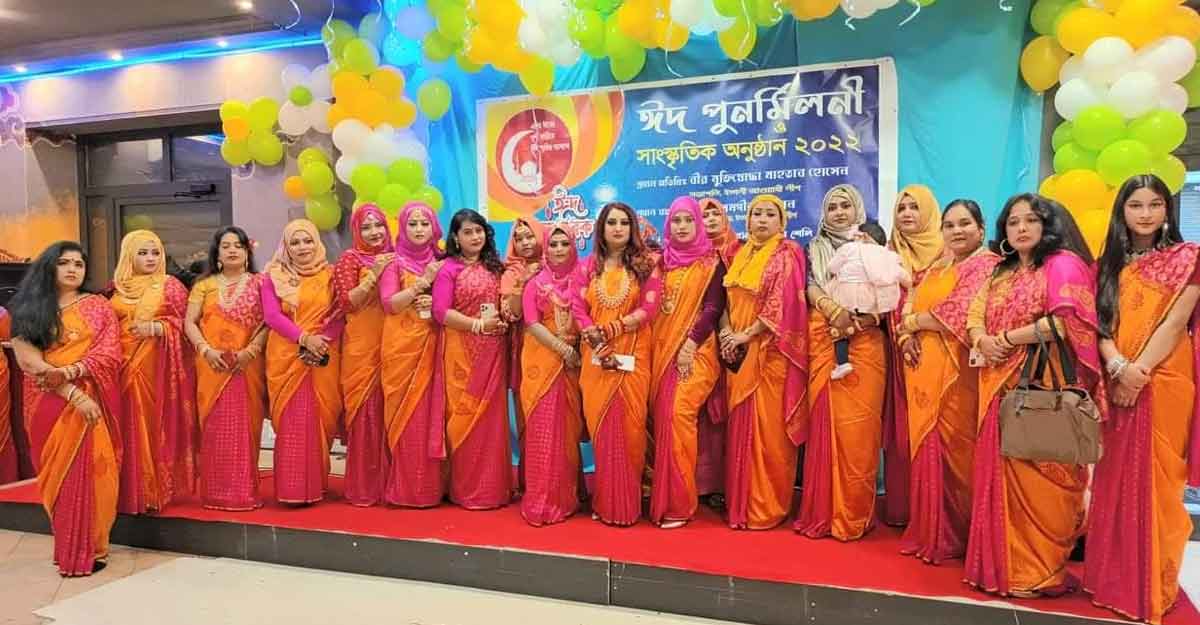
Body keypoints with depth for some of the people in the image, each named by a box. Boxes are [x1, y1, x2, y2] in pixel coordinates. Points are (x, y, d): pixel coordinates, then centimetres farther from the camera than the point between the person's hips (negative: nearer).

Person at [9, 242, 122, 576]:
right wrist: (73, 394, -16)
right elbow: (29, 360, -5)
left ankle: (87, 549, 7)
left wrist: (69, 371, -20)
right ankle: (69, 548, 15)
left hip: (92, 400, 0)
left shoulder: (99, 306, 7)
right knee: (59, 473, 4)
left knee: (89, 472, -2)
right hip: (49, 403, 1)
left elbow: (109, 353, -2)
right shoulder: (29, 309, 6)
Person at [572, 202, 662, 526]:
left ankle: (627, 503, 10)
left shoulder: (647, 263, 4)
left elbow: (649, 309, -6)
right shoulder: (587, 266, 11)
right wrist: (595, 337, -14)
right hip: (596, 355, 2)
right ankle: (605, 502, 14)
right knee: (600, 425, 3)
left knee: (629, 424, -3)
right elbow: (577, 308, 3)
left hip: (633, 354, -2)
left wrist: (608, 329, -13)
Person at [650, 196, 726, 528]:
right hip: (661, 346, 5)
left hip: (695, 349, -4)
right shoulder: (662, 261, 14)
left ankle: (678, 503, -9)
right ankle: (662, 497, 14)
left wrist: (690, 344, -15)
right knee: (661, 416, 2)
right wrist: (656, 346, 3)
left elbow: (714, 307, -6)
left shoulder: (711, 262, 1)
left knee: (678, 413, -17)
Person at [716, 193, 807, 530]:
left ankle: (767, 507, 7)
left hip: (771, 351, -6)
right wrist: (726, 331, -3)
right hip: (739, 349, 6)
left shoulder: (788, 253, -4)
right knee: (740, 425, 9)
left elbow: (782, 303, -14)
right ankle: (740, 502, 19)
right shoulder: (741, 255, 15)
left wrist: (746, 335, -14)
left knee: (768, 427, -3)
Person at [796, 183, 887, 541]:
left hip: (864, 341, -1)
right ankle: (822, 512, 5)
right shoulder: (815, 248, 17)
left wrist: (855, 318, -13)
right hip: (824, 341, 1)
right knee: (825, 422, -2)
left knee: (859, 425, -6)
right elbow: (811, 288, 3)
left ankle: (854, 515, 3)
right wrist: (834, 310, -17)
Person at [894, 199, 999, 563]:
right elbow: (909, 307, 16)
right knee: (927, 449, 9)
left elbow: (959, 314, -15)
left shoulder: (987, 265, -4)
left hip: (958, 372, -7)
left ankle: (955, 537, 11)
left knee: (955, 450, -2)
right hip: (924, 372, 7)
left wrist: (912, 322, -2)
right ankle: (928, 533, 19)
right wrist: (905, 338, -4)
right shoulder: (934, 270, 20)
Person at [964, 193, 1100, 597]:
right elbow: (975, 317, 15)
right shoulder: (1000, 272, 19)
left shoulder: (1063, 263, -4)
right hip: (1000, 386, 7)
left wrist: (1007, 339, -11)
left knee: (1035, 480, -3)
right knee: (1002, 476, 8)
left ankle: (1039, 572, 9)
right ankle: (1004, 563, 18)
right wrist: (982, 340, -7)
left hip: (1044, 386, -7)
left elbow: (1065, 322, -18)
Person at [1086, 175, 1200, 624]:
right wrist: (1117, 366, -13)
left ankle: (1151, 587, 12)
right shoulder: (1109, 263, 13)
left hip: (1163, 383, -4)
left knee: (1155, 482, 0)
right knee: (1113, 482, 8)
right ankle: (1110, 576, 19)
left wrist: (1139, 372, -17)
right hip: (1115, 385, 4)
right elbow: (1101, 323, 5)